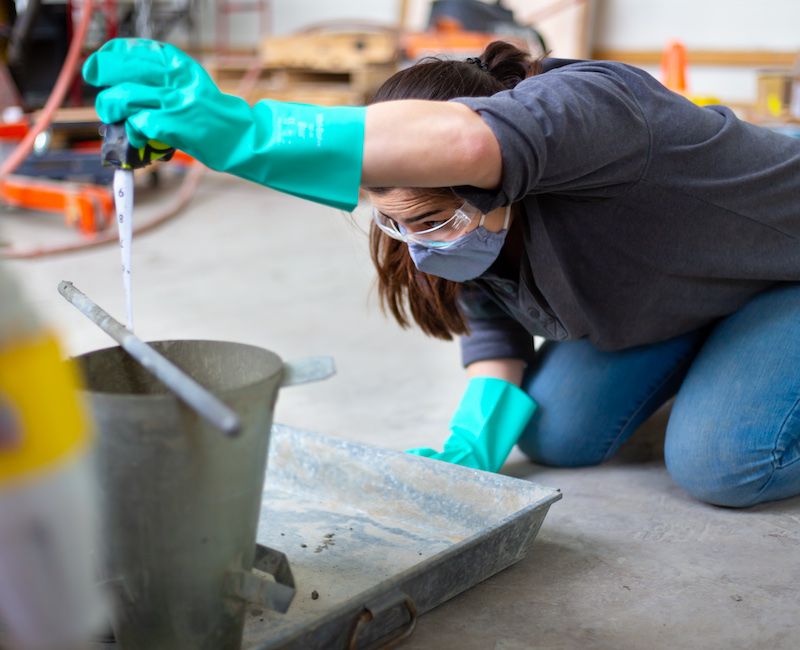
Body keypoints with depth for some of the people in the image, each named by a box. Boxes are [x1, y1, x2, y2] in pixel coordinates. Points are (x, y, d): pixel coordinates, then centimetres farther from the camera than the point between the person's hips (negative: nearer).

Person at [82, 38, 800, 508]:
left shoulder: (583, 103, -42)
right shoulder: (465, 226, -17)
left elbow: (464, 143, -65)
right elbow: (491, 321, -1)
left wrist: (241, 130, -72)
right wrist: (474, 444, -17)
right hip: (656, 295, 7)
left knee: (717, 462, -25)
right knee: (556, 434, -4)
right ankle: (694, 360, 20)